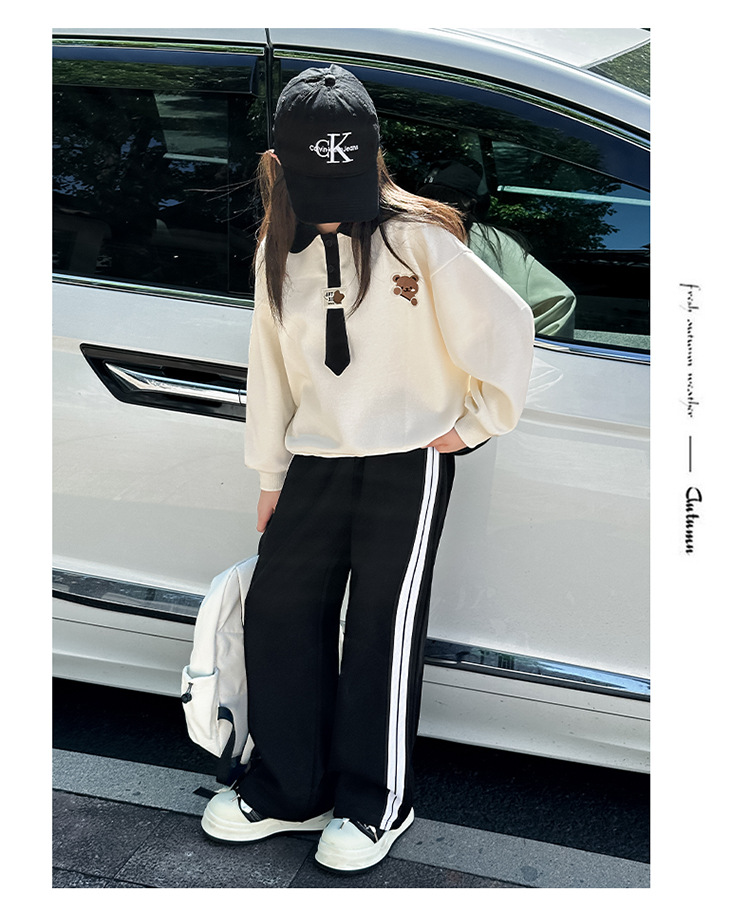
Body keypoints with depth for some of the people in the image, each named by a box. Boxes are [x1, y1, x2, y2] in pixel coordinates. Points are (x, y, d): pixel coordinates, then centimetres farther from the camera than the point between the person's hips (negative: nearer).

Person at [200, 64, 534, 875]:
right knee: (277, 612, 6)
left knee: (384, 631, 1)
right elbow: (270, 367, 11)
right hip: (316, 463, 6)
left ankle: (376, 802, 19)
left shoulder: (417, 240, -12)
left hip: (407, 465, -5)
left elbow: (506, 326, -12)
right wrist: (269, 476, 13)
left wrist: (474, 424, -5)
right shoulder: (279, 254, 6)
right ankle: (286, 791, 22)